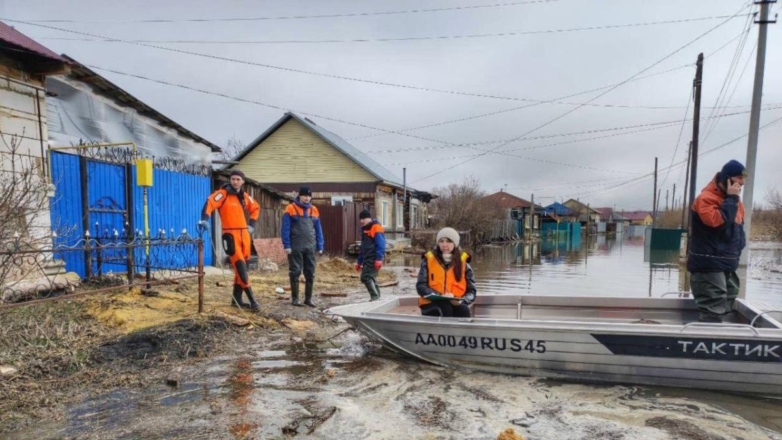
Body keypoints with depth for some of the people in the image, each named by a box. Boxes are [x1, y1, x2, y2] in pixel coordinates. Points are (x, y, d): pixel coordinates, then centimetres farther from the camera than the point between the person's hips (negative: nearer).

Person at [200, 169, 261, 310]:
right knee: (240, 267, -10)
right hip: (231, 234, -7)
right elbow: (209, 204, -20)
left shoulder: (245, 196, 13)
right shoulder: (223, 194, -6)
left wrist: (252, 224, 18)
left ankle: (237, 299, 21)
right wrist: (205, 219, -36)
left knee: (241, 267, 11)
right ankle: (251, 300, -7)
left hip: (244, 234, 7)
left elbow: (256, 208, 28)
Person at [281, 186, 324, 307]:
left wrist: (320, 246, 8)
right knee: (295, 272, 3)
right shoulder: (291, 209, -3)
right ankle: (294, 298, 13)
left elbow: (318, 229, 13)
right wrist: (286, 245, -12)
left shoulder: (314, 210, 10)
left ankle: (308, 298, 16)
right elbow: (285, 228, -6)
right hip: (295, 247, -4)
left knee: (310, 273, 6)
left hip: (310, 247, 4)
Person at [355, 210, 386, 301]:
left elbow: (381, 245, -18)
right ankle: (376, 297, 23)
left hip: (373, 259, -10)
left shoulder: (376, 228, -11)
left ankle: (375, 297, -10)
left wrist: (379, 259, -25)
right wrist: (359, 261, 22)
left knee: (366, 277, -15)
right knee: (370, 278, 14)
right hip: (367, 259, 10)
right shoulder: (364, 229, 17)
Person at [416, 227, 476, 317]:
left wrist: (461, 301, -17)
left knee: (463, 310, -30)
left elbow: (471, 291, 5)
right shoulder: (429, 260, 3)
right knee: (445, 310, -32)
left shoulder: (463, 262, 6)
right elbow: (421, 286, -3)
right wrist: (440, 296, -19)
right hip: (431, 304, -1)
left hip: (456, 305, 1)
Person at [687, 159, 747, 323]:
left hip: (728, 265, 10)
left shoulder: (734, 200, 15)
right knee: (713, 312, -12)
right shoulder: (707, 198, -14)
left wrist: (739, 244, 13)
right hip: (708, 266, -10)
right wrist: (731, 199, -19)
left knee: (724, 309, 16)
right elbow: (717, 221, -29)